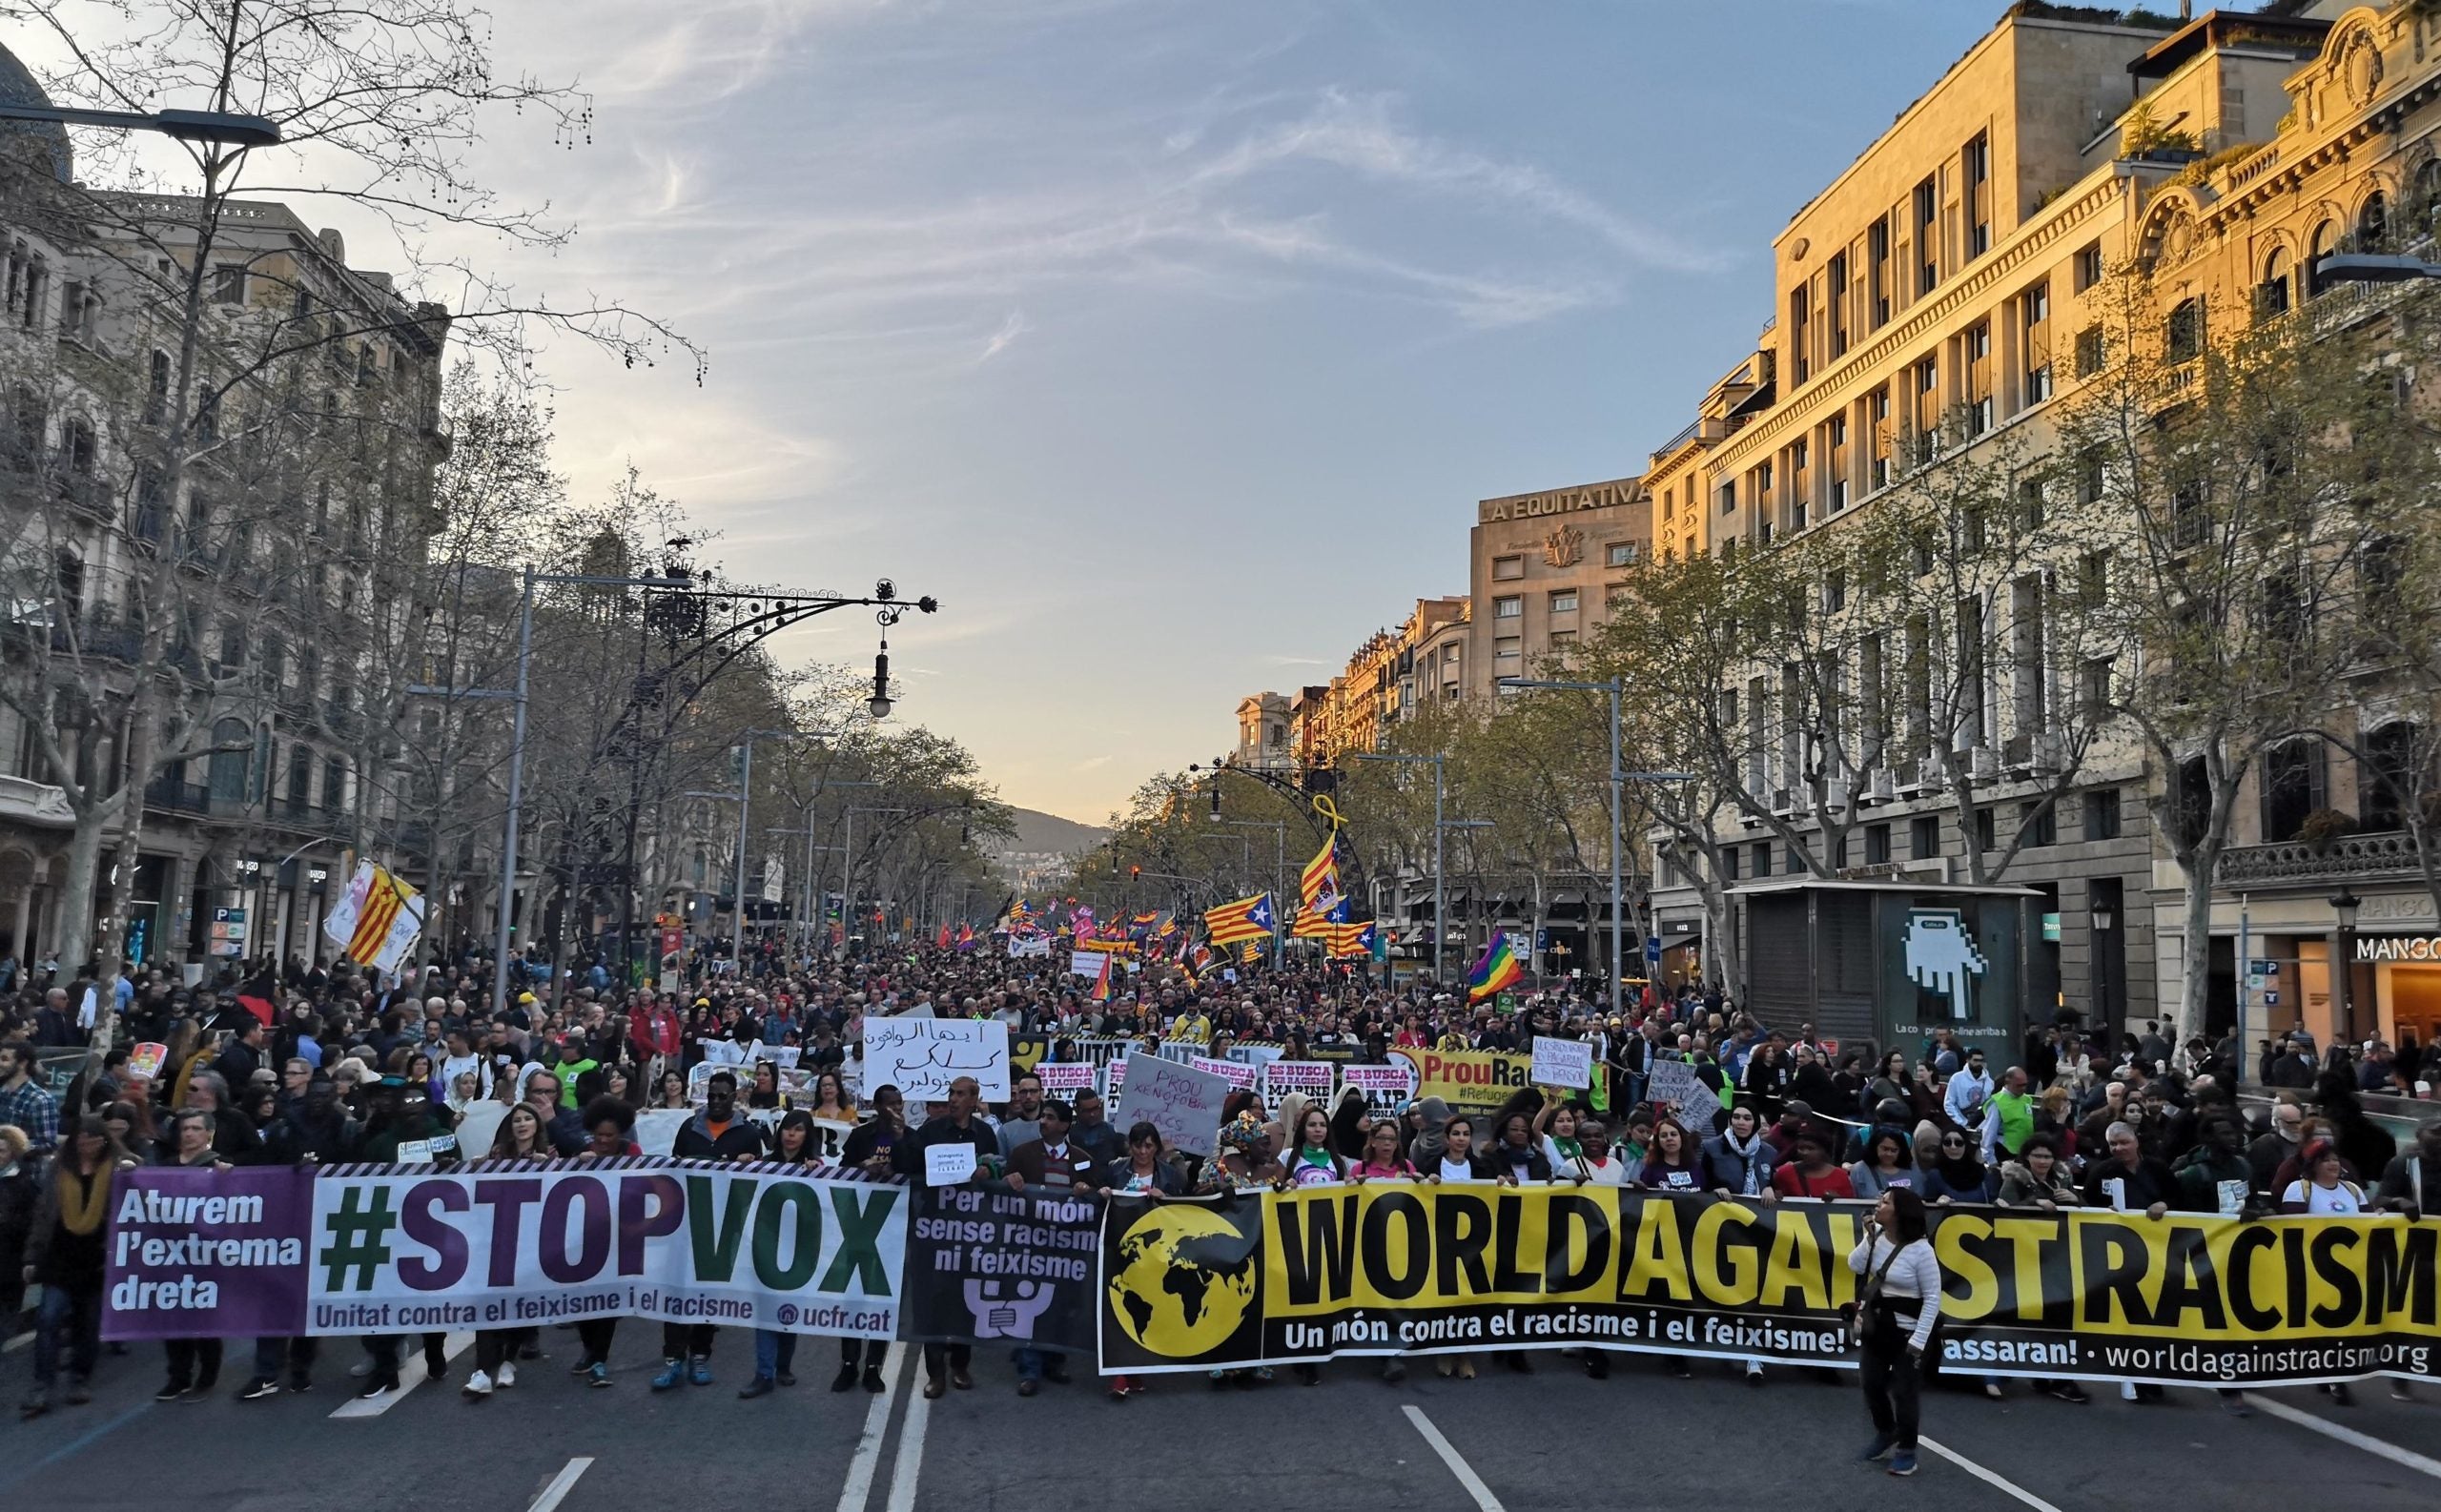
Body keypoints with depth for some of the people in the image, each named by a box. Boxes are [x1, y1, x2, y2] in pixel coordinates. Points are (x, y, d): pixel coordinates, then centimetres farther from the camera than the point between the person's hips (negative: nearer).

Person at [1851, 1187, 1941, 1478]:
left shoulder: (1921, 1250, -22)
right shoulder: (1877, 1235, -4)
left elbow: (1932, 1298, -17)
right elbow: (1855, 1266, -3)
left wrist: (1919, 1340, -18)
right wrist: (1869, 1240, -16)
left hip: (1907, 1332, -6)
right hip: (1876, 1326, 6)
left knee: (1901, 1391, 0)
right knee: (1872, 1384, 14)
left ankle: (1906, 1450, 20)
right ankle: (1885, 1434, 38)